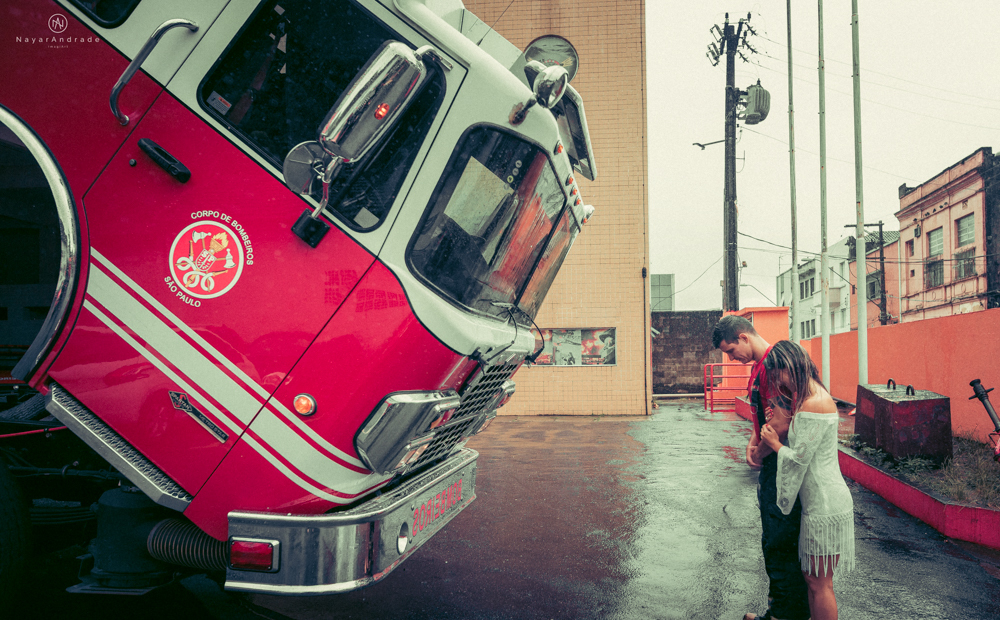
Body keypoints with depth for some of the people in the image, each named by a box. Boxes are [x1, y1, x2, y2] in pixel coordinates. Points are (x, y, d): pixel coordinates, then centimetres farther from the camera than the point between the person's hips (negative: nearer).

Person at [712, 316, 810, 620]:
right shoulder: (758, 365, 13)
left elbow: (782, 423, -26)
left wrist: (760, 453, -10)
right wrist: (753, 443, 8)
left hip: (781, 466, -11)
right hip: (770, 466, 11)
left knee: (779, 545, 0)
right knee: (773, 542, 19)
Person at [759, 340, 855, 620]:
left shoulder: (813, 405, -22)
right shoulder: (814, 396, 11)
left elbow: (798, 458, -19)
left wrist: (775, 444, -3)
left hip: (824, 506, -10)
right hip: (819, 501, 10)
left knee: (819, 582, 2)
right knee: (814, 578, 19)